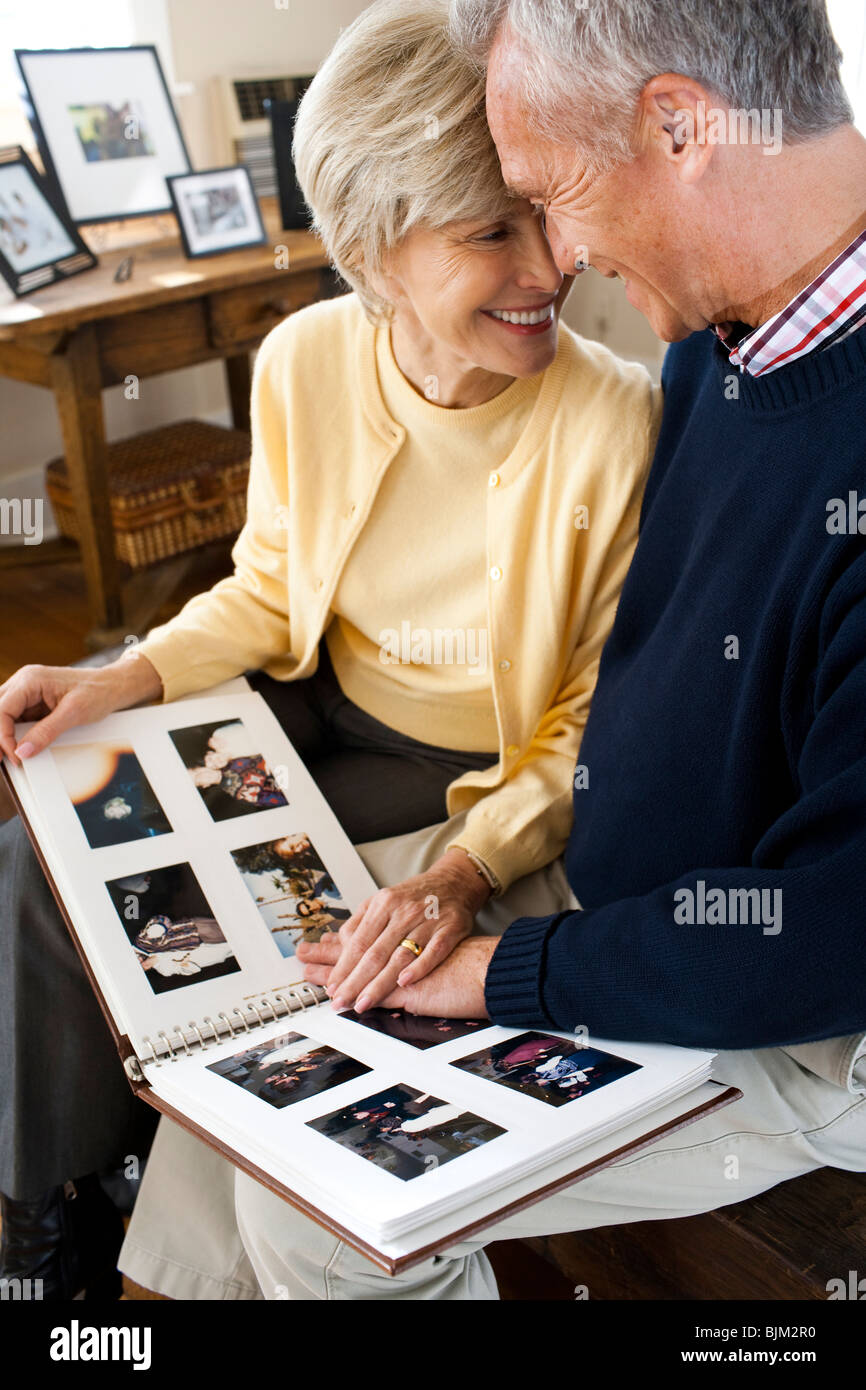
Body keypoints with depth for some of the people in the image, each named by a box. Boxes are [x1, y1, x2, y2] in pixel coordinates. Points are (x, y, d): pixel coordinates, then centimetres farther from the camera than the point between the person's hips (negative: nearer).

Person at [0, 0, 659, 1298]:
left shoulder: (615, 425, -26)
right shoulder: (307, 362, -13)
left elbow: (600, 729, -15)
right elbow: (269, 590, 4)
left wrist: (470, 867, -29)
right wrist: (128, 679, -11)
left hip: (475, 775, -4)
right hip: (317, 713, 5)